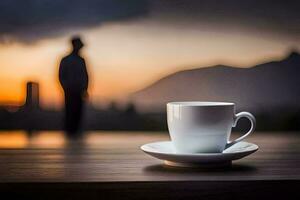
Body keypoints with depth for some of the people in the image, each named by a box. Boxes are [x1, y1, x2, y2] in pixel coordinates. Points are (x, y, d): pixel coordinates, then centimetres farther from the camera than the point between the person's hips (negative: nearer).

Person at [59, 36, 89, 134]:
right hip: (70, 92, -3)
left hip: (80, 92, 3)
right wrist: (67, 89, -5)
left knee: (78, 112, -2)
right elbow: (61, 76, 3)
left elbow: (85, 75, 13)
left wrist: (85, 88, 1)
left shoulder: (81, 60, 13)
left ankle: (76, 130, 4)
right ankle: (69, 131, -1)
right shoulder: (65, 60, 3)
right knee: (70, 112, -6)